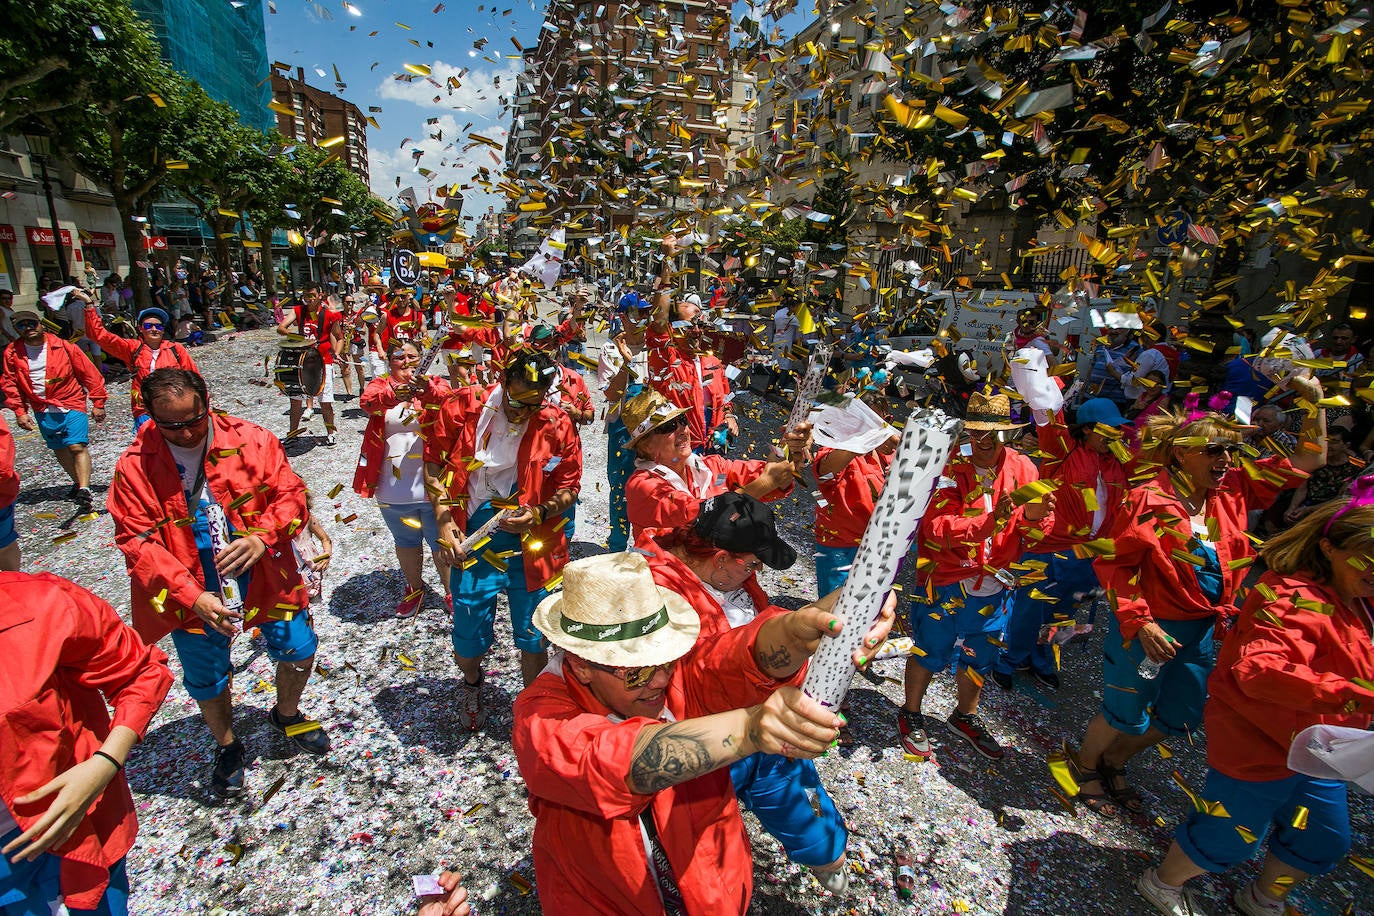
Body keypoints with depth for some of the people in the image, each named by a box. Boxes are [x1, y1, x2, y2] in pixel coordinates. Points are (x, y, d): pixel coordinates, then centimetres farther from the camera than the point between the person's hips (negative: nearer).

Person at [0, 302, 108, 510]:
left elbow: (90, 374, -4)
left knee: (77, 446, -15)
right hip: (42, 411, 5)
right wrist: (19, 411, 2)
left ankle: (84, 490, -20)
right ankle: (78, 483, 29)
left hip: (72, 405, -5)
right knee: (60, 450, 14)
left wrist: (98, 403, -4)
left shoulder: (63, 346, -8)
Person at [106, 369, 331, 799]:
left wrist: (263, 537, -29)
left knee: (299, 652, 11)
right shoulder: (135, 466, -11)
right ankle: (227, 747, 46)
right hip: (194, 596, 0)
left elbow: (291, 495, -9)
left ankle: (287, 714, 44)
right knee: (206, 681, 17)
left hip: (265, 578, 0)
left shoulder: (251, 439, -11)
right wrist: (192, 596, -22)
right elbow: (137, 541, -12)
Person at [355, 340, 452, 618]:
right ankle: (415, 589, 43)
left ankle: (451, 592, 31)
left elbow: (445, 398, -24)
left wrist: (427, 390, -46)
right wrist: (394, 394, -41)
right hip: (393, 489, 3)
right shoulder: (381, 385, 3)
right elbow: (368, 402, -20)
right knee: (405, 542, 21)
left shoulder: (434, 384, -1)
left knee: (442, 543, 10)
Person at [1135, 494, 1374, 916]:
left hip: (1316, 751, 9)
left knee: (1324, 842, 26)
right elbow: (1258, 670, -45)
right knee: (1229, 837, 7)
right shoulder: (1294, 600, -29)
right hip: (1259, 746, -9)